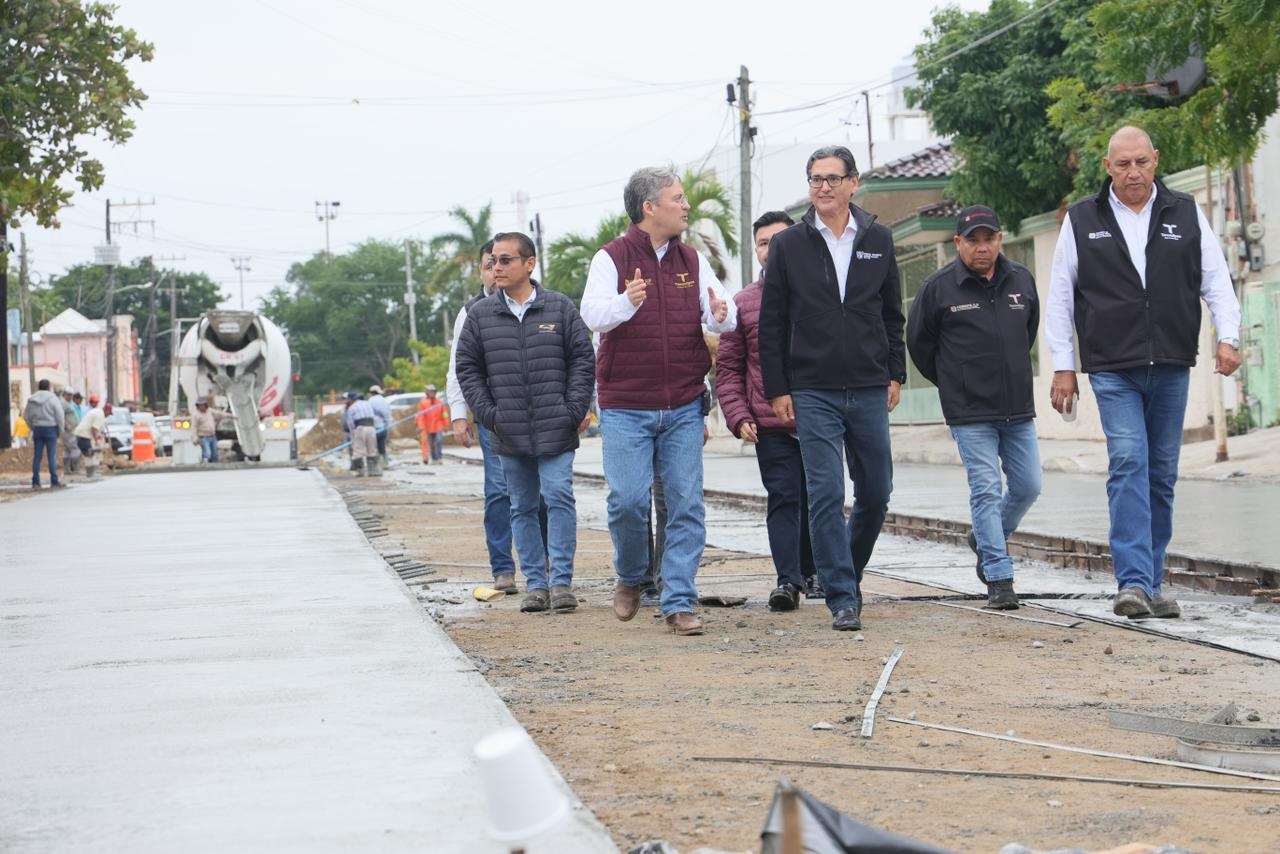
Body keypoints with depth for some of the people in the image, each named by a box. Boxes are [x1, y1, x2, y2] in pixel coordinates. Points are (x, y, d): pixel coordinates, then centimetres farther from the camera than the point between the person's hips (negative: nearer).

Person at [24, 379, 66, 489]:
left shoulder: (31, 400, 5)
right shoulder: (53, 398, -9)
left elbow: (27, 416, 10)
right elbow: (60, 416, -10)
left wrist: (33, 428, 16)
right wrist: (60, 430, 1)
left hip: (37, 429, 4)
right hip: (50, 428, -4)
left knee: (37, 455, 7)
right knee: (52, 455, -1)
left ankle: (35, 482, 6)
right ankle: (54, 481, -1)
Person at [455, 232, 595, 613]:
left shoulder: (560, 308, 2)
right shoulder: (480, 315, 7)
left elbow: (583, 360, 4)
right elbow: (467, 368, 11)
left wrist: (576, 409, -4)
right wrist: (487, 413, 1)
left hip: (556, 430, -3)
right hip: (509, 435, 3)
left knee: (559, 497, -11)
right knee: (522, 508, 7)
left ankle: (562, 581, -6)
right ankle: (535, 584, 13)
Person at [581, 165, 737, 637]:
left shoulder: (691, 260, 11)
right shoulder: (612, 258, -3)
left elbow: (723, 315, 4)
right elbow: (593, 314, -16)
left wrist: (721, 316, -21)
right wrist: (626, 302, -37)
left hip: (684, 407, 4)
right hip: (626, 407, -4)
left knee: (686, 505, -2)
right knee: (628, 500, -8)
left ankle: (679, 602, 2)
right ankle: (630, 578, 19)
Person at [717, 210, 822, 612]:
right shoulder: (743, 303, 8)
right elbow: (728, 367, 8)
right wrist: (738, 417, -3)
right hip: (771, 425, -1)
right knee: (783, 498, -8)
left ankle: (812, 571, 24)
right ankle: (787, 580, -10)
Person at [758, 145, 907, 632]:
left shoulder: (878, 240, 7)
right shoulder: (789, 246, 1)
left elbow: (893, 314, 14)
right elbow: (771, 324, 3)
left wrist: (895, 374, 8)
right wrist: (777, 390, -2)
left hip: (869, 391, 2)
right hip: (812, 394, -2)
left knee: (875, 494, 8)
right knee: (826, 497, -7)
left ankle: (848, 571, 30)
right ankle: (842, 598, -4)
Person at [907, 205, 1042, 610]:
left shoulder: (1021, 280, 6)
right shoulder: (939, 287, -6)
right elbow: (919, 342, 5)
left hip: (1018, 409, 5)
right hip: (970, 414, -5)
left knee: (1028, 486, 7)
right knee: (986, 491, -8)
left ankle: (985, 540, 33)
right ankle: (999, 579, -5)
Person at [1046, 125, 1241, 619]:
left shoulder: (1186, 215, 9)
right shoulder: (1082, 221, 5)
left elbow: (1216, 280, 9)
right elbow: (1060, 297, 7)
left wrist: (1228, 336, -7)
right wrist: (1062, 366, 2)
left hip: (1171, 369, 3)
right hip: (1113, 371, -3)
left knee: (1162, 476, 7)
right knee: (1129, 465, -17)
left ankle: (1151, 585, 15)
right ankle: (1134, 583, -22)